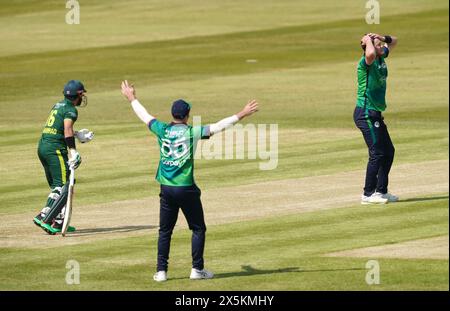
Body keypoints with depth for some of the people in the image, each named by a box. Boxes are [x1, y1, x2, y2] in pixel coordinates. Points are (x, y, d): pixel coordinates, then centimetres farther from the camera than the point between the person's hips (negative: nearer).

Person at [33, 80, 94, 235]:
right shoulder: (70, 110, -7)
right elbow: (67, 129, -23)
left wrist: (77, 135, 36)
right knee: (63, 186, -10)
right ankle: (44, 218, -24)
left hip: (42, 146, 9)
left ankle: (59, 222, 15)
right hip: (55, 149, -9)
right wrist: (73, 151, -29)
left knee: (56, 186, 15)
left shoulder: (58, 105, 19)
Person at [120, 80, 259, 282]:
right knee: (198, 229, 10)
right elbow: (219, 126, -9)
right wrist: (242, 115, -3)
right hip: (186, 189, -3)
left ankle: (161, 271, 8)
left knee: (165, 231, 12)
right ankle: (197, 269, 7)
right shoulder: (192, 132, -9)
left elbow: (144, 116, 14)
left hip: (166, 189, 3)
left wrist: (132, 99, 30)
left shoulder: (162, 130, -1)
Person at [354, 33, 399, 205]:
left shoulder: (381, 57, 10)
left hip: (375, 114, 10)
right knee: (377, 153, -11)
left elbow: (393, 42, 26)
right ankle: (368, 194, -6)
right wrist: (368, 40, -23)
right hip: (366, 113, -10)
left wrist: (383, 38, 5)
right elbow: (370, 54, -42)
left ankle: (381, 191, 22)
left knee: (388, 151, 14)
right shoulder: (366, 62, -16)